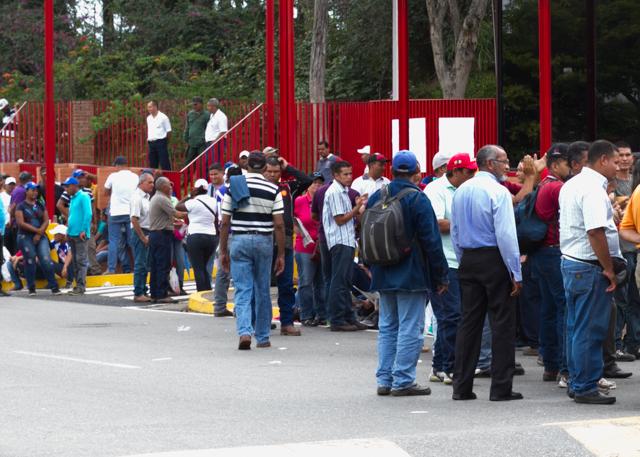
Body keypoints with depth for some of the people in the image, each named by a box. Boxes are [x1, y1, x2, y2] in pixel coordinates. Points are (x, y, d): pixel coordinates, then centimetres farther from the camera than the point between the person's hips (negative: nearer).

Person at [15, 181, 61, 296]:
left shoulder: (41, 205, 12)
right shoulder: (21, 206, 0)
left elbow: (46, 221, 6)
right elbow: (21, 223, -10)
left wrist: (39, 234, -9)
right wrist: (37, 230, -12)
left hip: (41, 236, 3)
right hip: (26, 237, -3)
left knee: (47, 261, -9)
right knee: (30, 262, -4)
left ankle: (54, 287, -8)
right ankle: (31, 288, 5)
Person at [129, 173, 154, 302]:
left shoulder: (147, 197, 15)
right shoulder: (137, 198, -14)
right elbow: (134, 220, -20)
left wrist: (148, 236, 13)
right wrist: (143, 237, -18)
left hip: (146, 234, 9)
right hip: (140, 233, -9)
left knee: (145, 265, 12)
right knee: (140, 264, -8)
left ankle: (143, 292, 18)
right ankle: (138, 294, -6)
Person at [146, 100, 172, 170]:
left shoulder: (163, 117, -6)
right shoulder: (148, 118, 13)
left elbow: (168, 131, -3)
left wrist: (167, 142, -3)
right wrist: (148, 139, 11)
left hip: (161, 142, -6)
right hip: (151, 143, 6)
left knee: (164, 164, -7)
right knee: (152, 164, 9)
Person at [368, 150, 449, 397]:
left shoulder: (376, 198, 6)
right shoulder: (417, 199, -13)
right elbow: (431, 240, -13)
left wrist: (372, 266, 21)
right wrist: (440, 276, -7)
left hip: (384, 275, 6)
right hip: (411, 275, -6)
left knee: (387, 326, 14)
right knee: (410, 328, -3)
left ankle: (384, 379, 13)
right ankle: (403, 381, -5)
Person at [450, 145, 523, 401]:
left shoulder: (461, 191, 10)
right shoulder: (497, 192, -12)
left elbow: (454, 233, 14)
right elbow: (506, 235, -17)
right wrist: (516, 274, -13)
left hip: (468, 260, 7)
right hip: (495, 260, -7)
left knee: (469, 322, 10)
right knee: (502, 323, -1)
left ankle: (462, 387, 10)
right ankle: (501, 388, -2)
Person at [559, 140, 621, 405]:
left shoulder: (571, 186, 14)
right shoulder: (593, 189, -18)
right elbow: (595, 232, -26)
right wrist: (608, 269, -19)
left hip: (570, 262, 10)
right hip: (590, 268, -10)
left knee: (576, 328, 15)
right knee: (590, 331, -4)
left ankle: (576, 383, 21)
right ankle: (585, 388, 0)